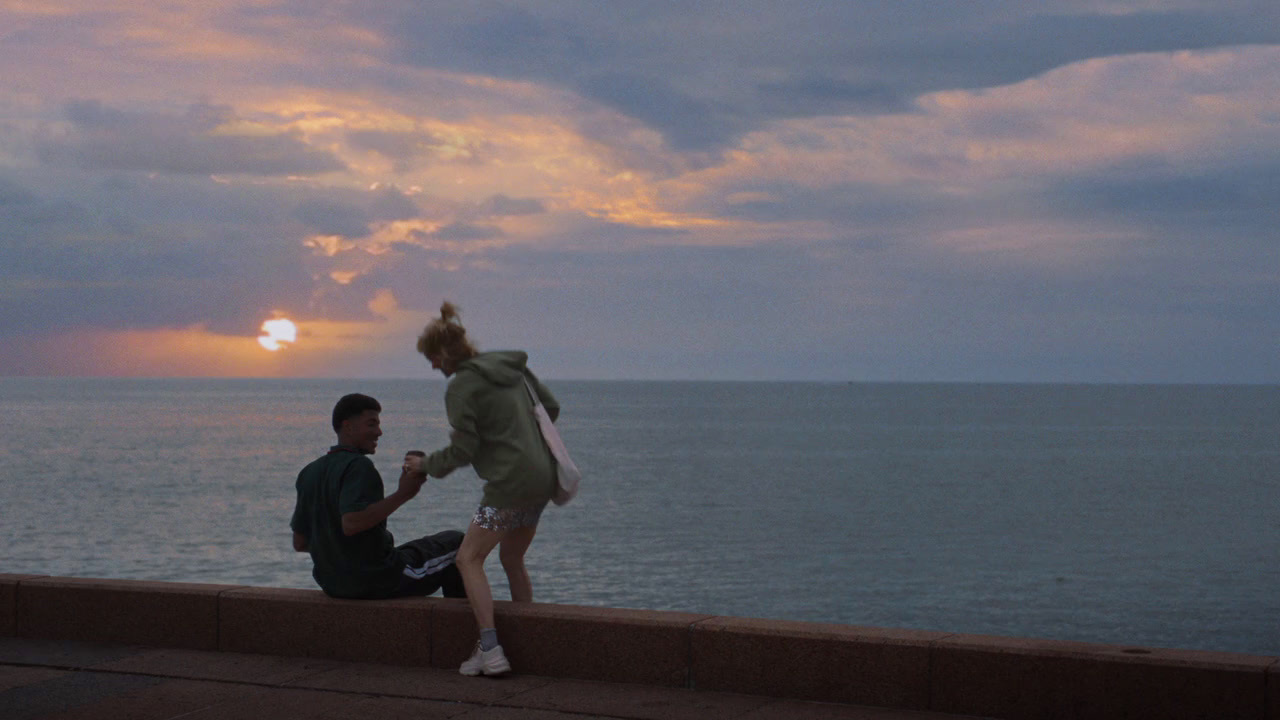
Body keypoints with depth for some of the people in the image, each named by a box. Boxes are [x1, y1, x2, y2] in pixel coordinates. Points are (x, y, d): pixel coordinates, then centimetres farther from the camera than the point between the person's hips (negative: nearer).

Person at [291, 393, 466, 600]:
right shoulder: (358, 466, -18)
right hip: (378, 579, -8)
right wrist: (402, 495, -28)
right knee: (455, 544, 10)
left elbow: (299, 543, 8)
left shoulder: (309, 472, 6)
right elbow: (350, 524, -33)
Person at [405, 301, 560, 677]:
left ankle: (490, 650, -13)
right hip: (542, 477, 9)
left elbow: (462, 450, -12)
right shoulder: (512, 367, 12)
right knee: (512, 558, 21)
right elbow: (551, 407, 18)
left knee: (469, 557, -3)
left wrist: (425, 464, 5)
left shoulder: (461, 386, -11)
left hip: (510, 480, -9)